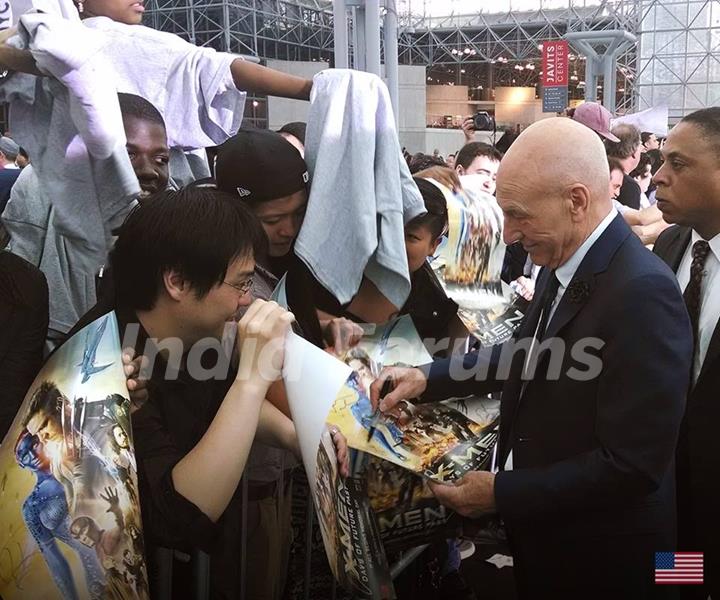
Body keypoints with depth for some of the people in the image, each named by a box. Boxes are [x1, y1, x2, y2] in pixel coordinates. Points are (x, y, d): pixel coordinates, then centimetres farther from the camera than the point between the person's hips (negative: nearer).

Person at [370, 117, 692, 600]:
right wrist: (428, 377, 2)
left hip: (597, 556, -7)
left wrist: (501, 493, -20)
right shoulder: (565, 264, -2)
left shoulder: (642, 293, -29)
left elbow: (632, 465, -27)